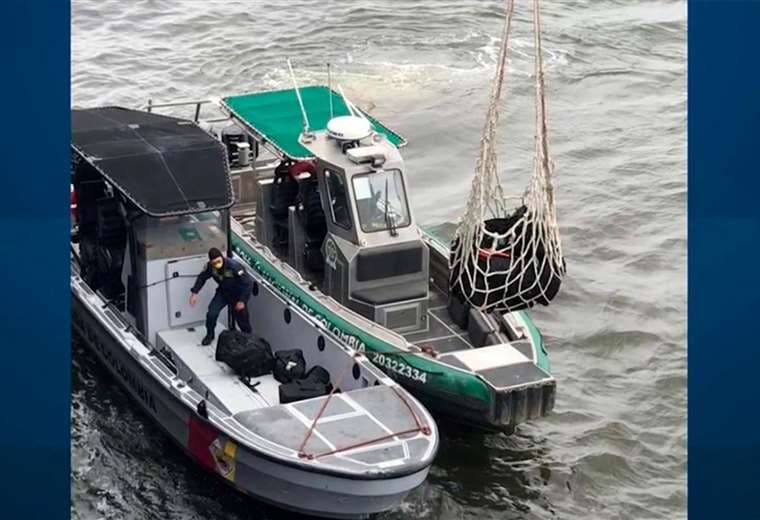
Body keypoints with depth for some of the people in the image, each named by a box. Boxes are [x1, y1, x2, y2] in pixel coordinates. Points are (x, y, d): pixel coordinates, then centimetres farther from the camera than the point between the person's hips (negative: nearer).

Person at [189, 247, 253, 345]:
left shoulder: (234, 266, -37)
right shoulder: (210, 267, -21)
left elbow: (248, 283, -30)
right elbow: (202, 278, 1)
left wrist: (242, 301, -28)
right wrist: (194, 292, -7)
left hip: (238, 294, -4)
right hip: (223, 292, 4)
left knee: (242, 318, 3)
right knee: (211, 313, -12)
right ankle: (210, 335, 15)